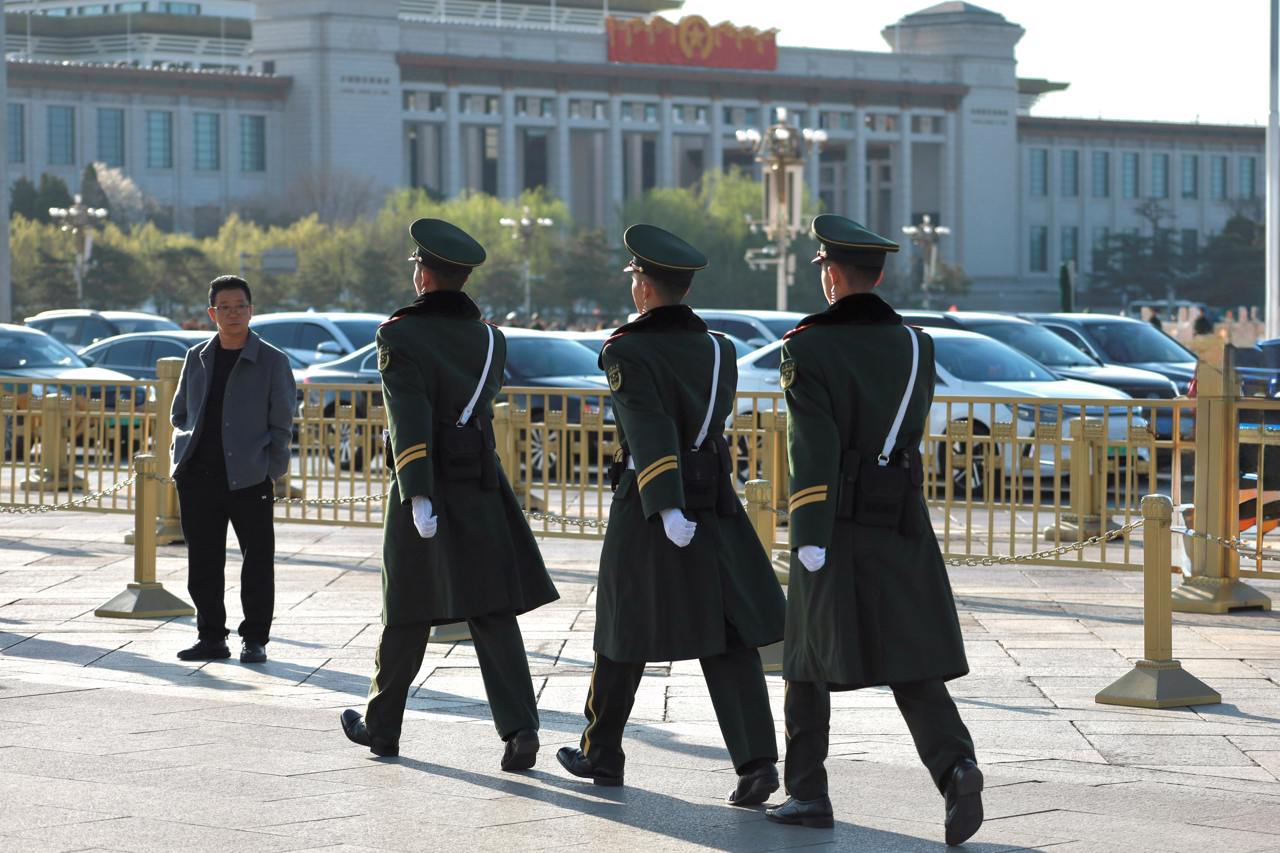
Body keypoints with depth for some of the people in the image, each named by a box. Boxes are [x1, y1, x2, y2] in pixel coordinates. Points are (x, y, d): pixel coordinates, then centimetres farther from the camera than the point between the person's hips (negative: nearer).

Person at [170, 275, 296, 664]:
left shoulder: (272, 362, 1)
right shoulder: (197, 358, 13)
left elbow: (281, 424, 1)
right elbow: (179, 415, 21)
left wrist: (271, 472, -8)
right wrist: (181, 460, 6)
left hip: (249, 480, -4)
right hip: (199, 478, 4)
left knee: (257, 562, 0)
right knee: (203, 562, 6)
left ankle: (254, 640, 9)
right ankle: (211, 638, 15)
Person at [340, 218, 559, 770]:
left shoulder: (401, 336, -9)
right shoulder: (490, 340, 7)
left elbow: (409, 419, -20)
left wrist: (418, 495, -25)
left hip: (424, 485, -3)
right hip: (482, 486, 3)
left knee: (408, 615, 9)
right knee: (492, 612, 0)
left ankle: (381, 725, 24)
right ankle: (518, 728, -14)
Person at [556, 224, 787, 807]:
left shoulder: (627, 353, -12)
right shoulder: (719, 351, 5)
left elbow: (651, 431, -25)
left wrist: (667, 506, -32)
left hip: (649, 509, -4)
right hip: (716, 507, 4)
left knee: (625, 633, 12)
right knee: (728, 639, 1)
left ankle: (601, 755, 26)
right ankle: (756, 761, -13)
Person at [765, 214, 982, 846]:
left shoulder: (806, 349, -9)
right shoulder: (916, 346, 5)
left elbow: (813, 447, -19)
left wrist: (809, 536, -22)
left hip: (836, 528, -3)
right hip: (903, 527, 3)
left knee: (809, 660, 13)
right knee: (912, 666, 3)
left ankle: (808, 791, 16)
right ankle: (954, 766, -20)